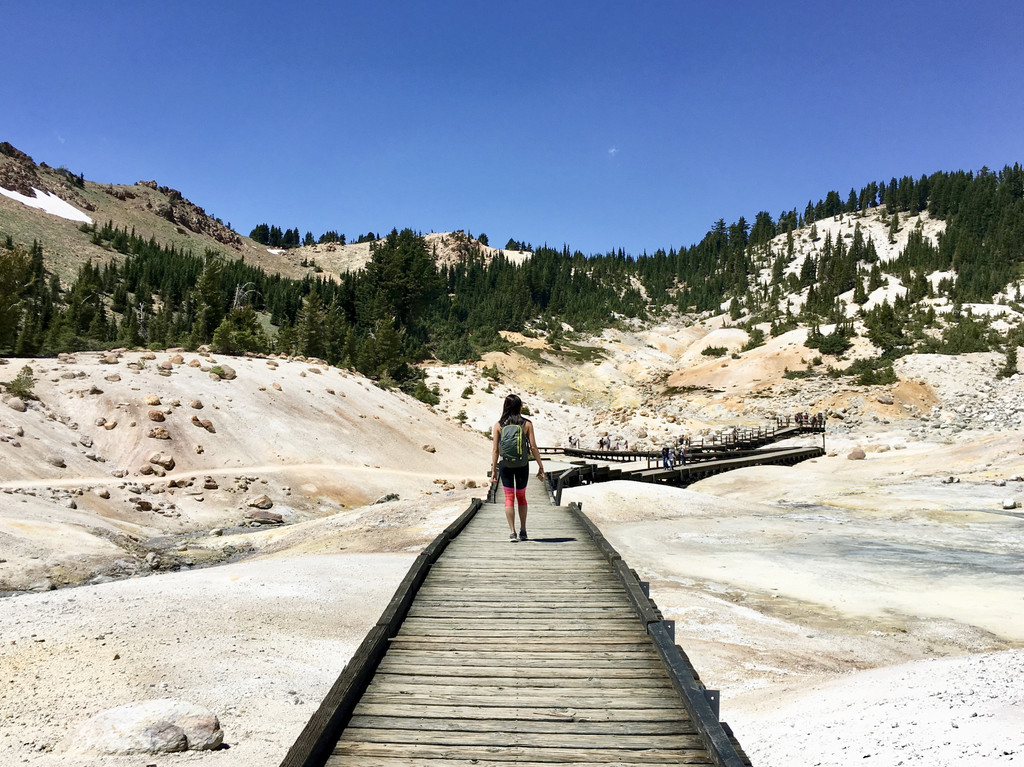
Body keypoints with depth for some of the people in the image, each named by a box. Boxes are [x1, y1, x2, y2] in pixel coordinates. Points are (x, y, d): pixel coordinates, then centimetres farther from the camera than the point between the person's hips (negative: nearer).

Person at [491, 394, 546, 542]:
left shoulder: (498, 425, -3)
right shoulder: (527, 424, -4)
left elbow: (495, 449, -5)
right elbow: (533, 447, -5)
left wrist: (493, 470, 0)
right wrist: (541, 467, 0)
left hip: (505, 465, -1)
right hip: (522, 465, 1)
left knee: (509, 497, 6)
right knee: (521, 497, 16)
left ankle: (512, 532, -2)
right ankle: (523, 531, 21)